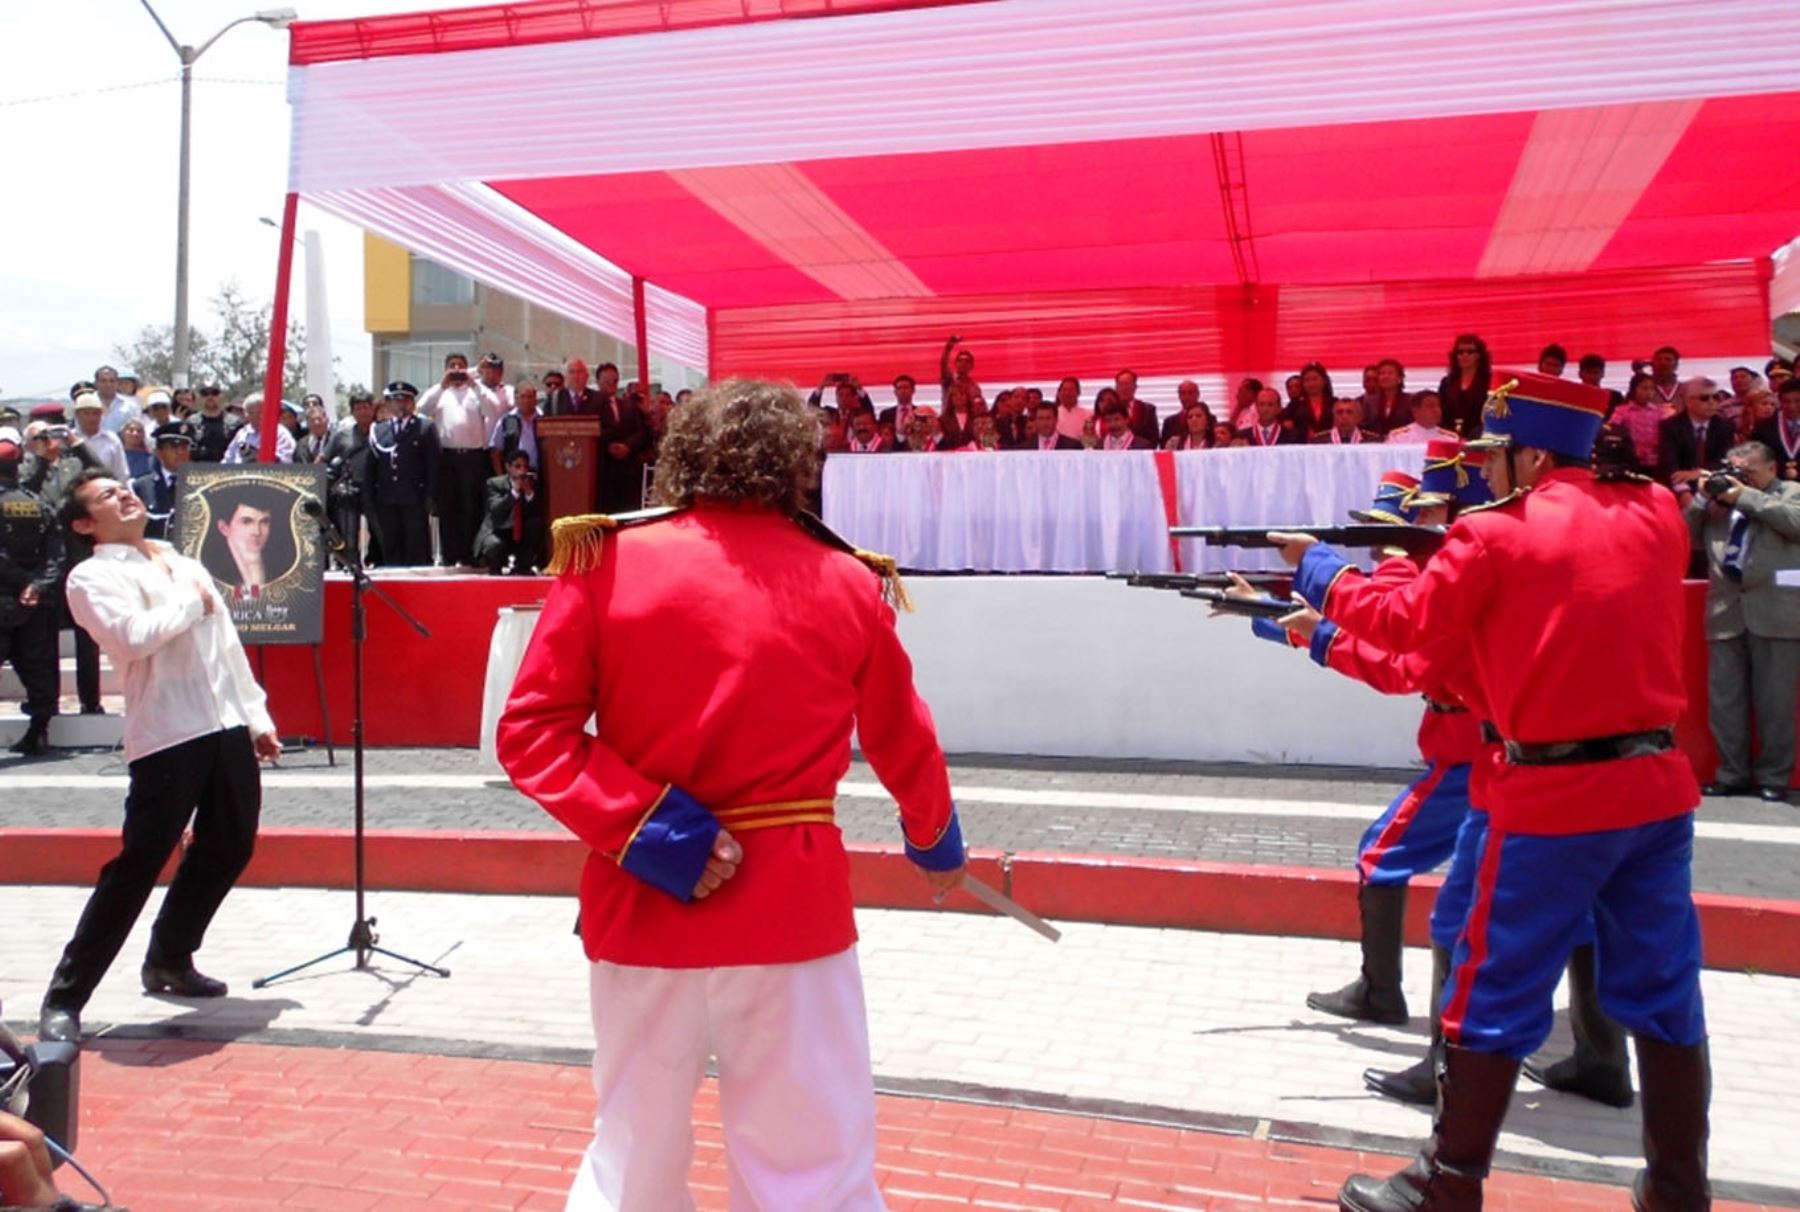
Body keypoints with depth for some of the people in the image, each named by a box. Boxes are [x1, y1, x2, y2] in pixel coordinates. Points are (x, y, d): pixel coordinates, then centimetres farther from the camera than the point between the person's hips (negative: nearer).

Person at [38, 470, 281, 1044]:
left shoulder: (185, 563, 21)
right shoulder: (93, 576, -1)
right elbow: (132, 637, -21)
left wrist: (257, 717, 16)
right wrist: (192, 602, -6)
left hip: (228, 728, 7)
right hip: (167, 737, -7)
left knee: (228, 849, 15)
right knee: (137, 865, -9)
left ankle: (170, 961, 33)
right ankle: (64, 998, 2)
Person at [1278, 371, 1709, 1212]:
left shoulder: (1497, 535, -8)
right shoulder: (1658, 514, 7)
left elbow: (1400, 622, -5)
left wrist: (1317, 568, 9)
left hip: (1554, 795, -5)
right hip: (1658, 784, 6)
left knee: (1496, 994, 4)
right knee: (1663, 993, 15)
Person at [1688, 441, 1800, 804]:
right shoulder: (1719, 497, 17)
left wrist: (1746, 496, -9)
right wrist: (1703, 497, 3)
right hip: (1726, 612, 4)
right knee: (1724, 699, 5)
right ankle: (1732, 774, 14)